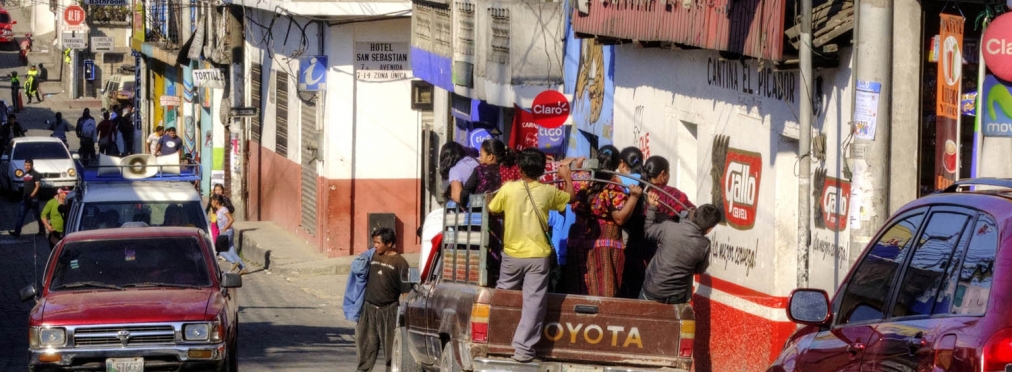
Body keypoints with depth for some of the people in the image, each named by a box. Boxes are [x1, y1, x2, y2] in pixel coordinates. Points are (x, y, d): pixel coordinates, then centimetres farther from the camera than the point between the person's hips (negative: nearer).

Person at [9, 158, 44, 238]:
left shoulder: (35, 174, -8)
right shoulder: (25, 174, 13)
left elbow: (37, 186, -13)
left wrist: (32, 195, -21)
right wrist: (24, 195, 13)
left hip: (33, 198, -7)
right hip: (25, 198, 7)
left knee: (37, 215, 5)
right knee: (21, 215, -3)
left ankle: (42, 230, 20)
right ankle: (17, 232, -8)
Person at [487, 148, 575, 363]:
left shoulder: (507, 189, -8)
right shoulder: (548, 192, -5)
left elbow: (491, 210, 8)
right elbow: (570, 196, 15)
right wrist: (567, 177, 32)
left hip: (512, 255, 1)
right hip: (538, 256, -1)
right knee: (533, 302, 0)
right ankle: (522, 348, -7)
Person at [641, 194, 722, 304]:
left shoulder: (669, 228, -17)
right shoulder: (704, 245, -15)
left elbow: (649, 231, 4)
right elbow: (700, 269, 2)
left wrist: (652, 207, 13)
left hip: (651, 291, 0)